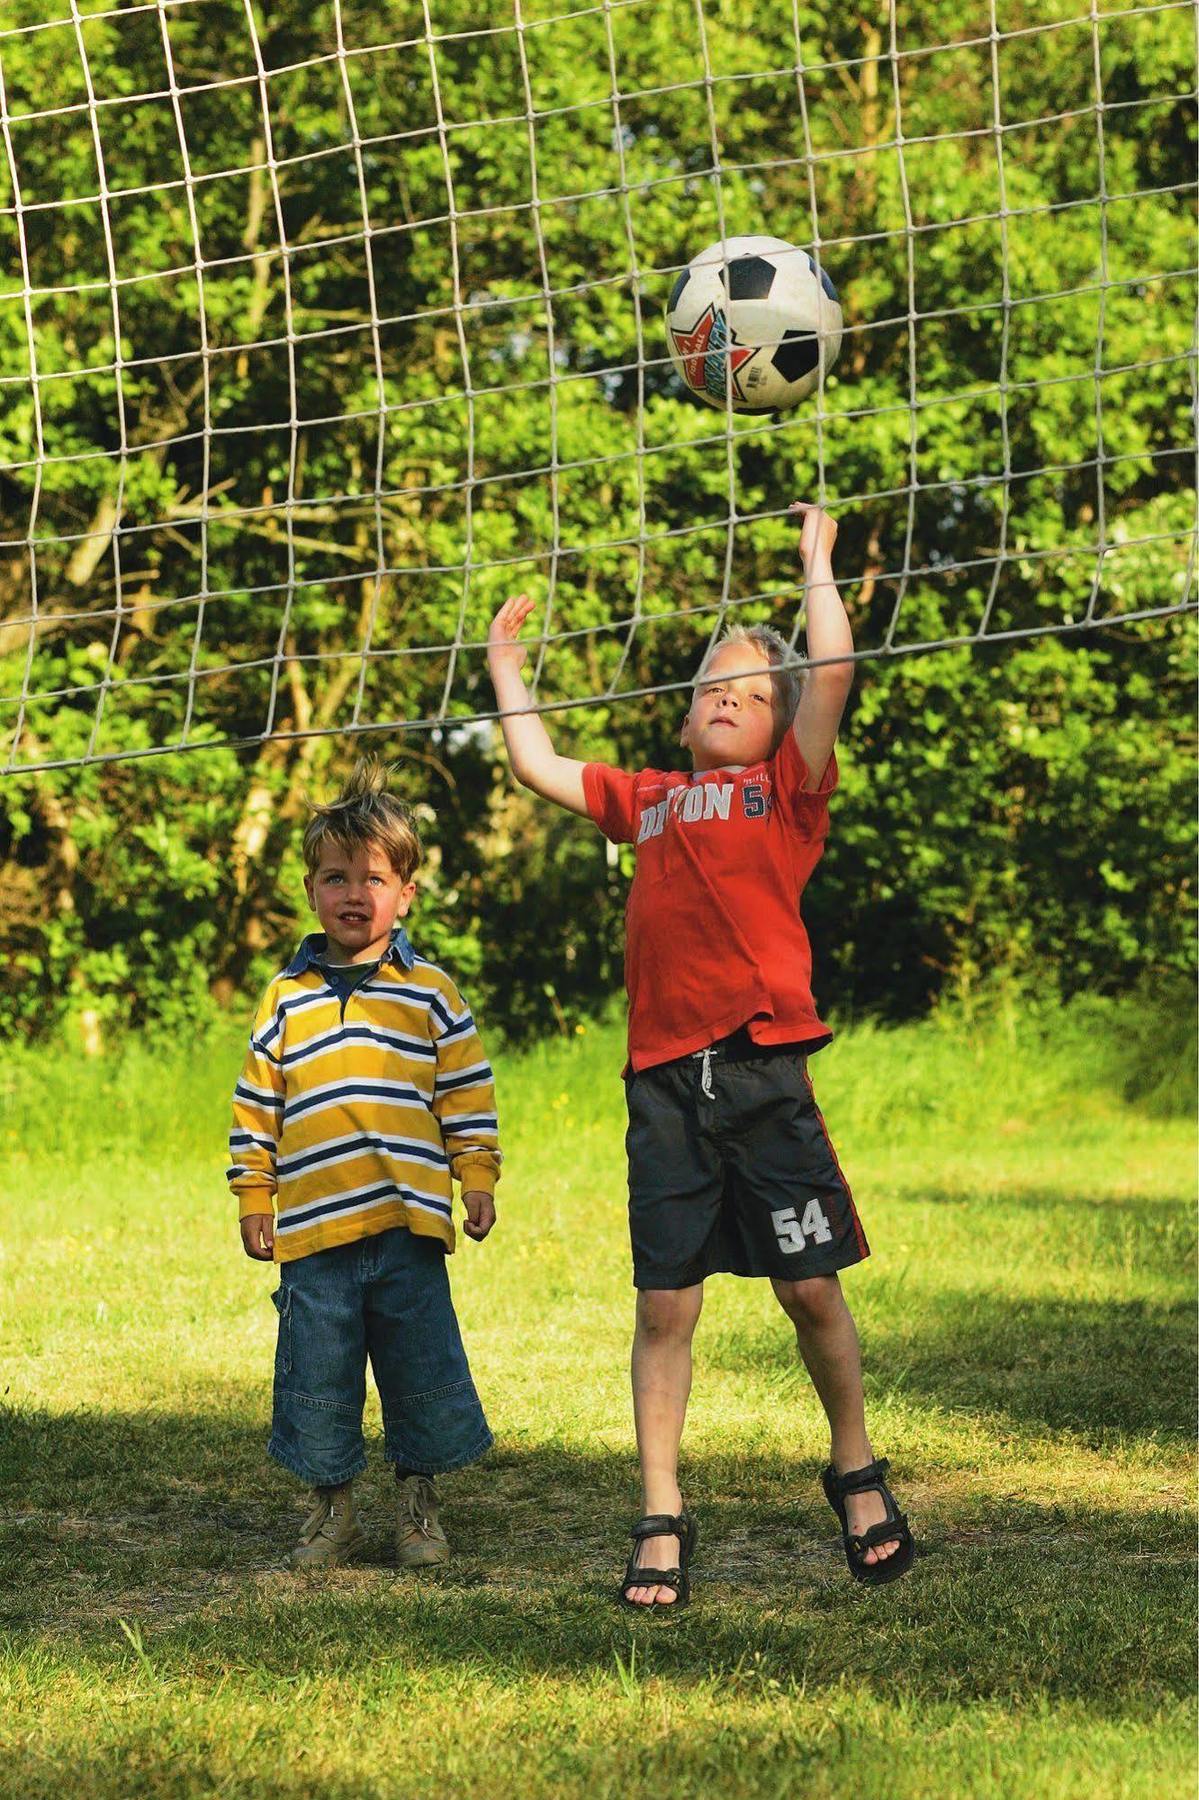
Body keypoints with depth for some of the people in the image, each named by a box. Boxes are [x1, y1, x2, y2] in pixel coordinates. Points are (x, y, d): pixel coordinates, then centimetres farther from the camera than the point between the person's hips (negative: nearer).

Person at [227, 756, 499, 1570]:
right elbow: (254, 1102, 10)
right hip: (313, 1228, 1)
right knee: (317, 1376, 5)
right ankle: (333, 1508, 20)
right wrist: (253, 1199, 6)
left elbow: (468, 1095, 8)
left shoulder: (429, 993, 5)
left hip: (409, 1225, -1)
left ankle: (419, 1505, 21)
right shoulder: (288, 998, 7)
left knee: (421, 1367, 5)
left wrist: (479, 1178, 2)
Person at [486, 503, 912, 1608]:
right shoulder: (646, 801, 19)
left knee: (810, 1285, 1)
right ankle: (661, 1523, 7)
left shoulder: (789, 792, 8)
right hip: (664, 1080, 3)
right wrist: (507, 668, 30)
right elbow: (539, 769, 24)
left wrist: (817, 561, 6)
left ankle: (856, 1470, 23)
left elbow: (833, 672, -3)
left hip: (764, 1069, -3)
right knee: (665, 1304, 2)